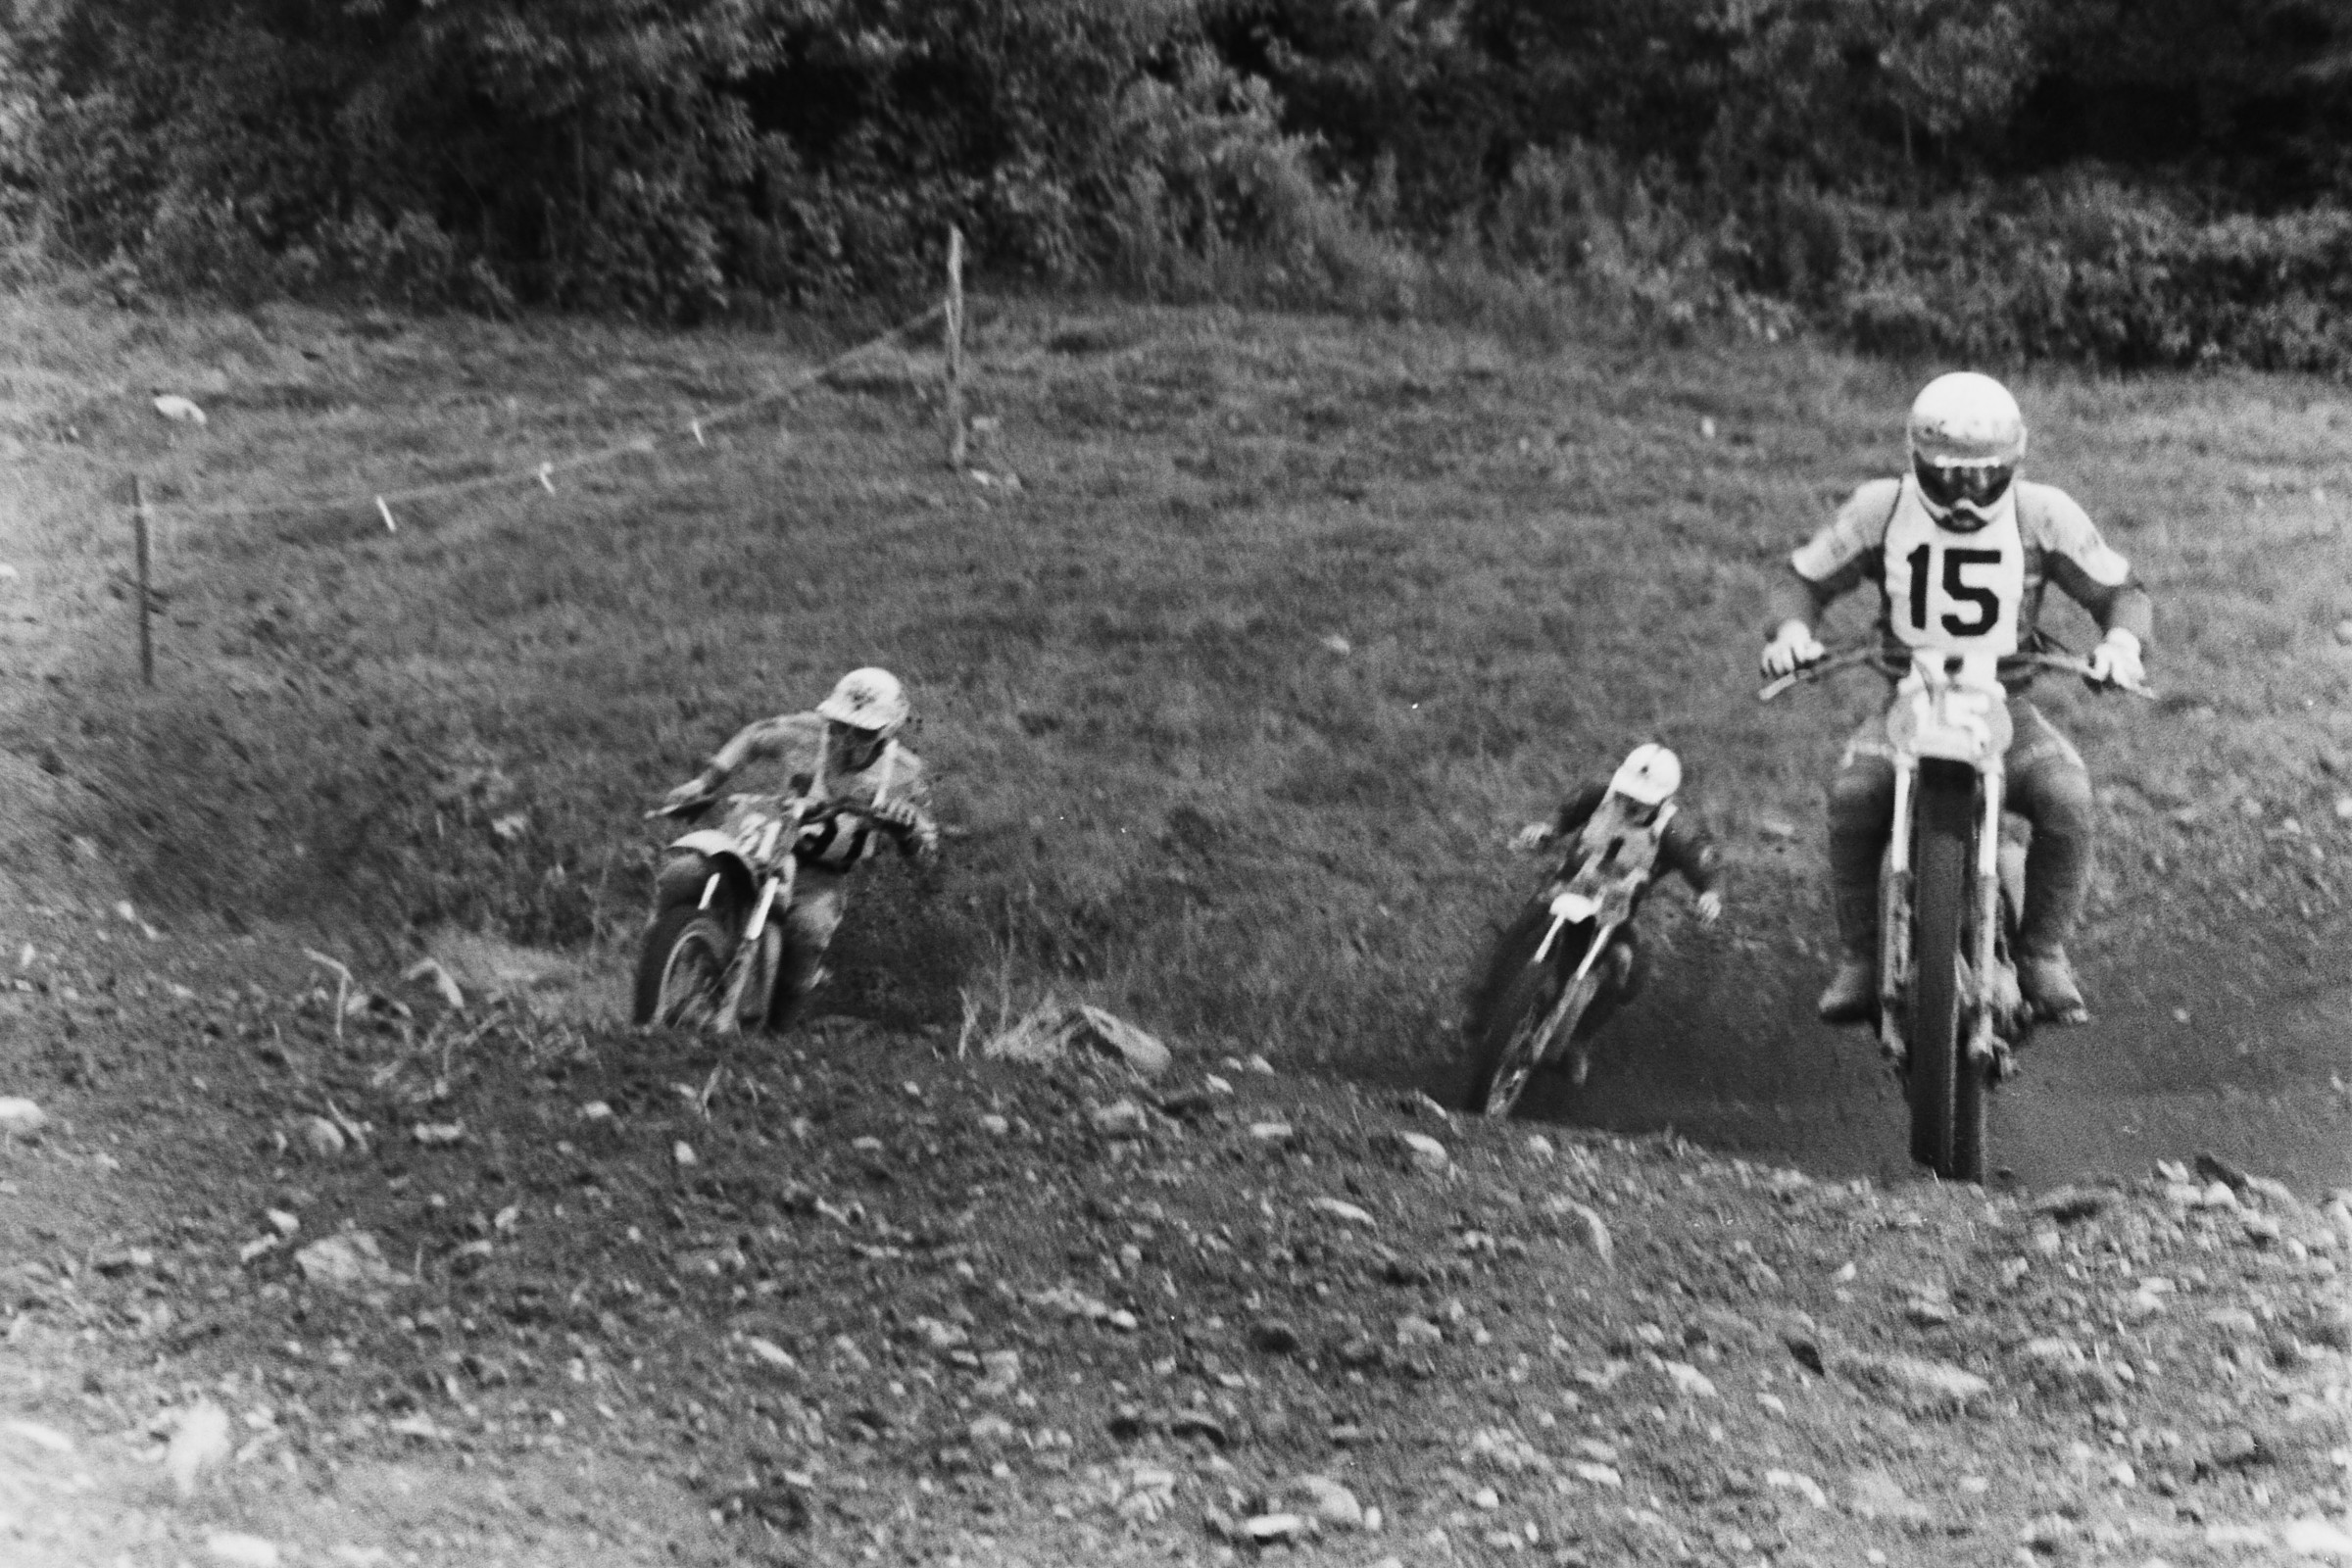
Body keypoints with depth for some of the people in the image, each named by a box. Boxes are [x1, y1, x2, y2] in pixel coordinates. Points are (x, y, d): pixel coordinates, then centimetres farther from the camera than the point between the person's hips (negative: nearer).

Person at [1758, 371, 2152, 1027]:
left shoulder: (2043, 513, -3)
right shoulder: (1881, 508, -2)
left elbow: (2118, 588, 2)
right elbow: (1805, 576, 5)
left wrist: (2121, 640, -22)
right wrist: (1791, 629, -19)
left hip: (2007, 707, 0)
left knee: (2067, 800, -29)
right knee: (1852, 795, -31)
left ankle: (2042, 955, -7)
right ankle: (1858, 960, -15)